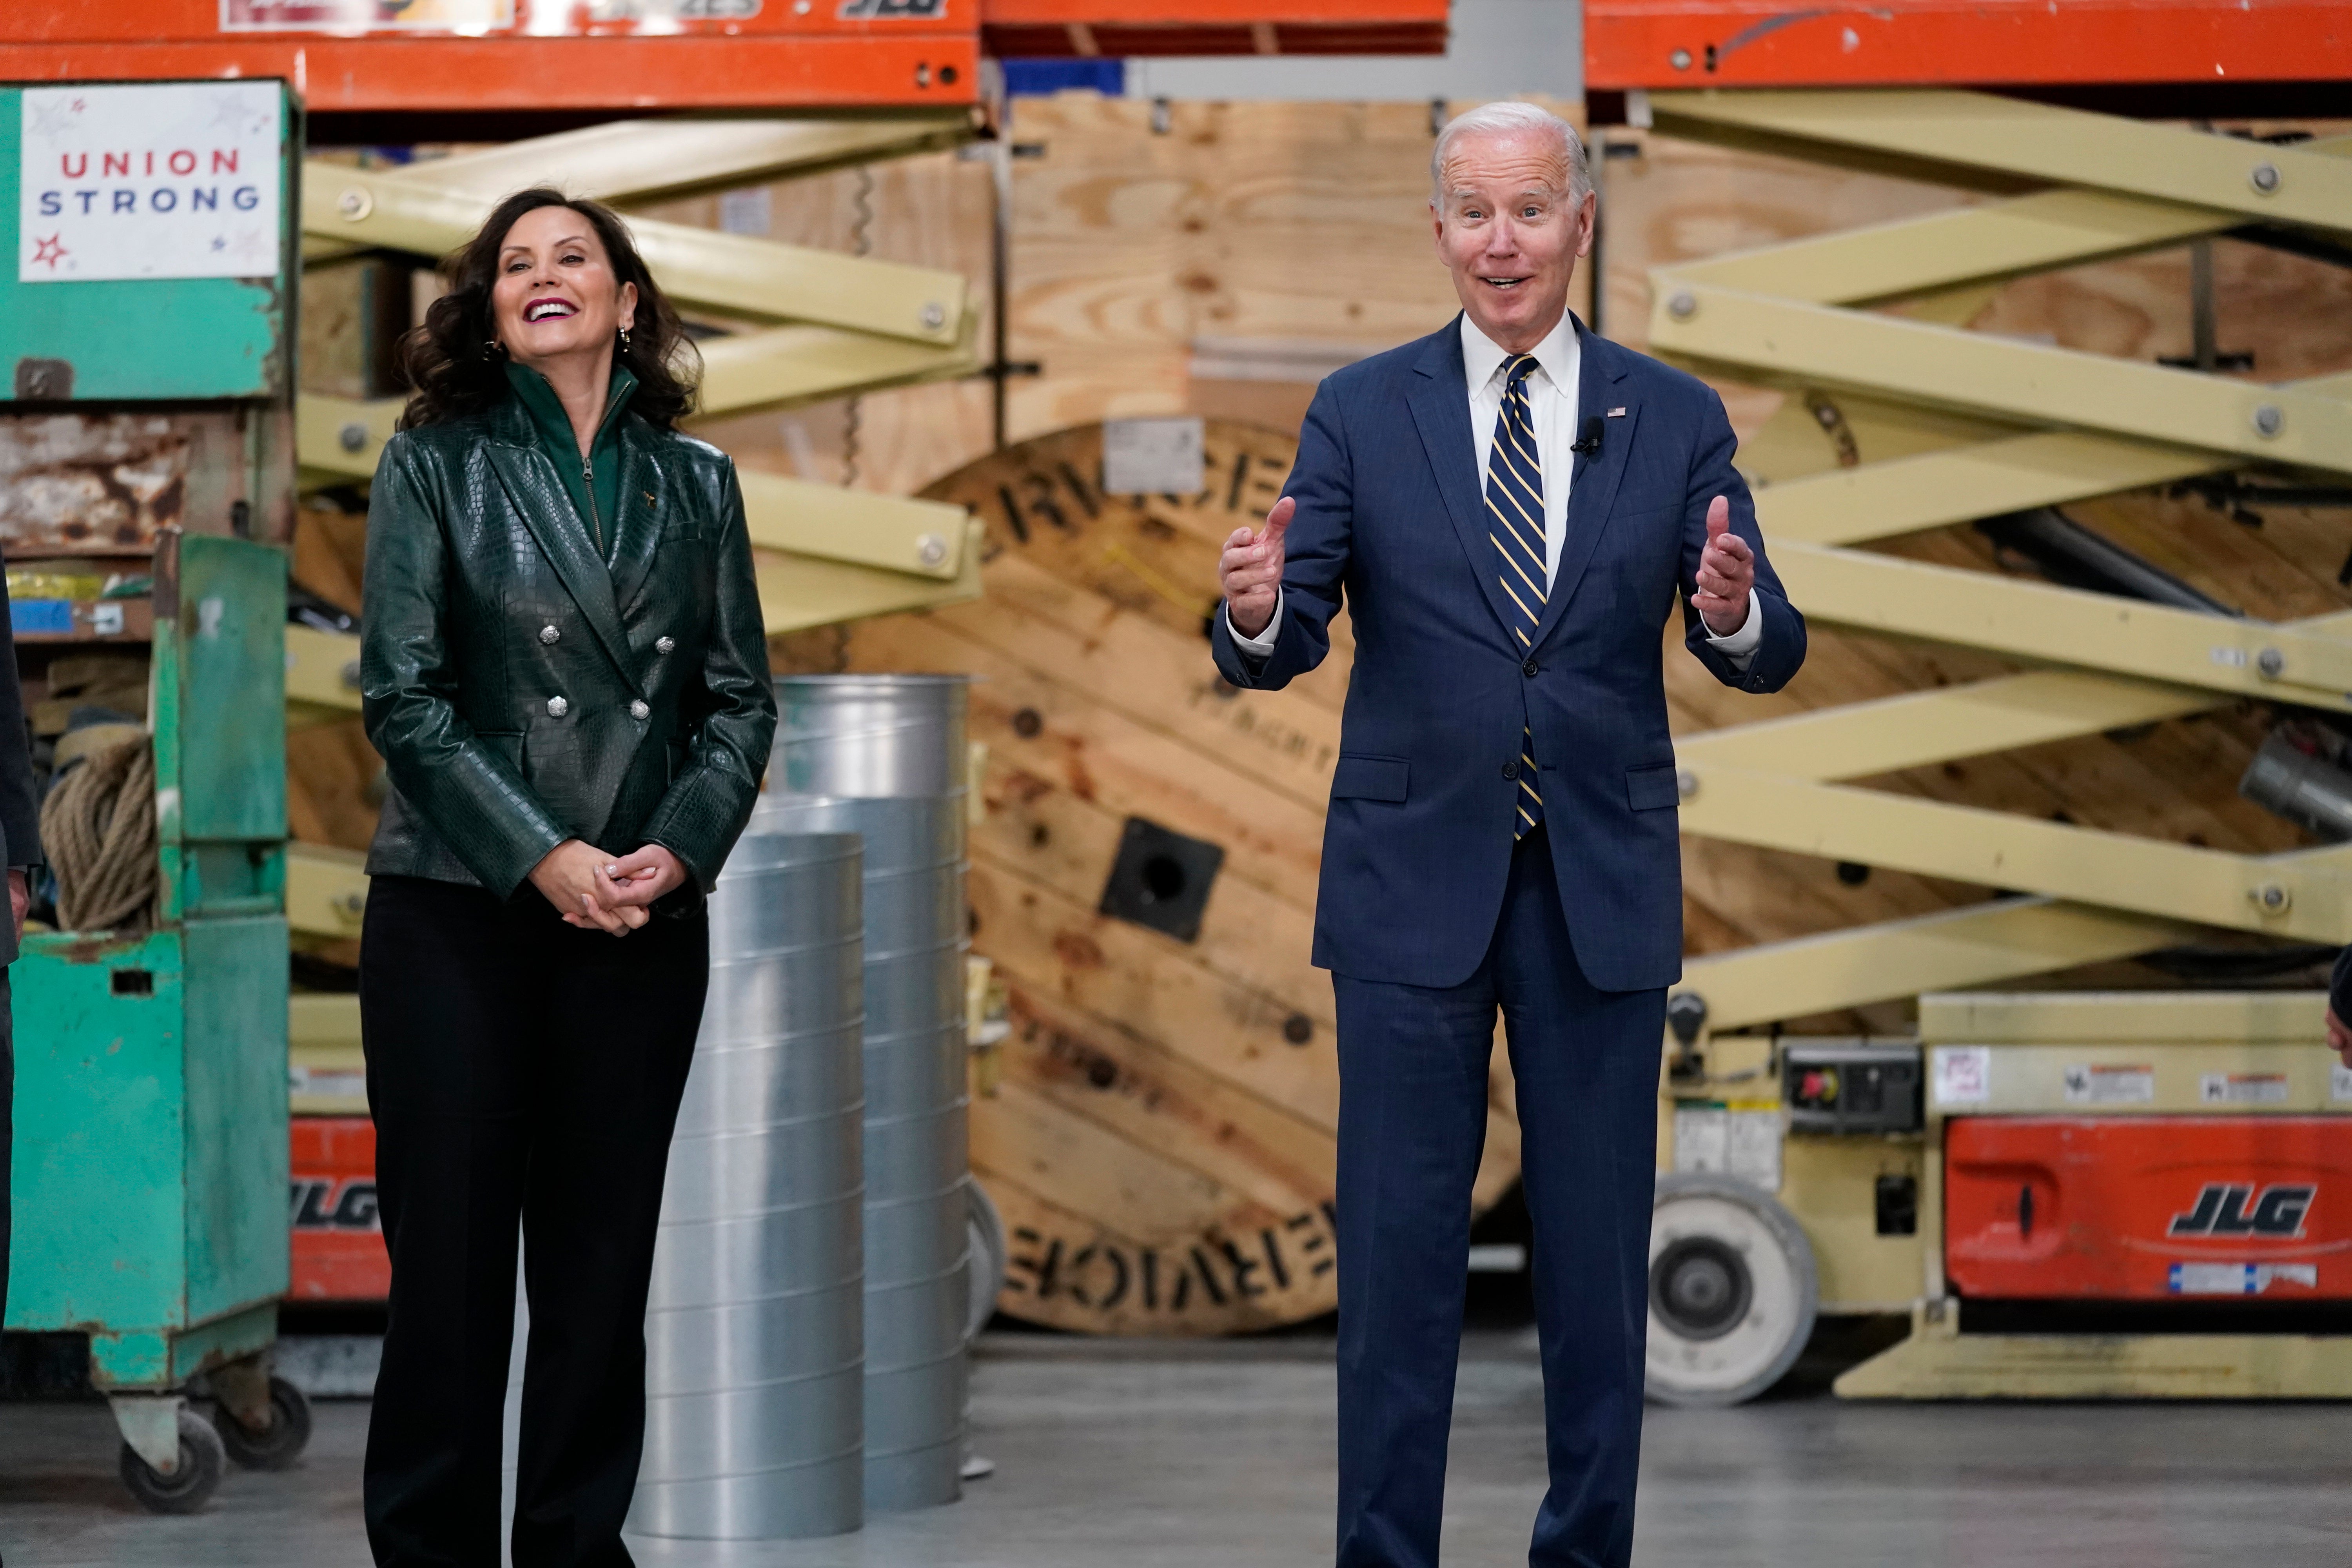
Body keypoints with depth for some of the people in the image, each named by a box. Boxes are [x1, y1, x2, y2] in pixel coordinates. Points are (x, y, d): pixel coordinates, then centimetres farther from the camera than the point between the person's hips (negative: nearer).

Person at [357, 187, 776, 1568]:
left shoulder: (694, 482, 10)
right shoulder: (435, 464, 2)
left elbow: (741, 698, 9)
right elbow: (405, 697, -5)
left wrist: (679, 847, -9)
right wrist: (544, 859, -13)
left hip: (646, 920, 3)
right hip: (458, 915, -2)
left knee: (603, 1260, 5)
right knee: (450, 1250, -2)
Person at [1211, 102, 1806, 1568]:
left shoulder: (1675, 420, 3)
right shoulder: (1362, 413, 1)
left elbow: (1768, 656, -3)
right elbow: (1285, 647, -6)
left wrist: (1736, 611, -27)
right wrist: (1258, 614, -29)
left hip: (1604, 890, 1)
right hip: (1415, 881, -1)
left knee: (1599, 1255, 7)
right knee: (1399, 1255, 1)